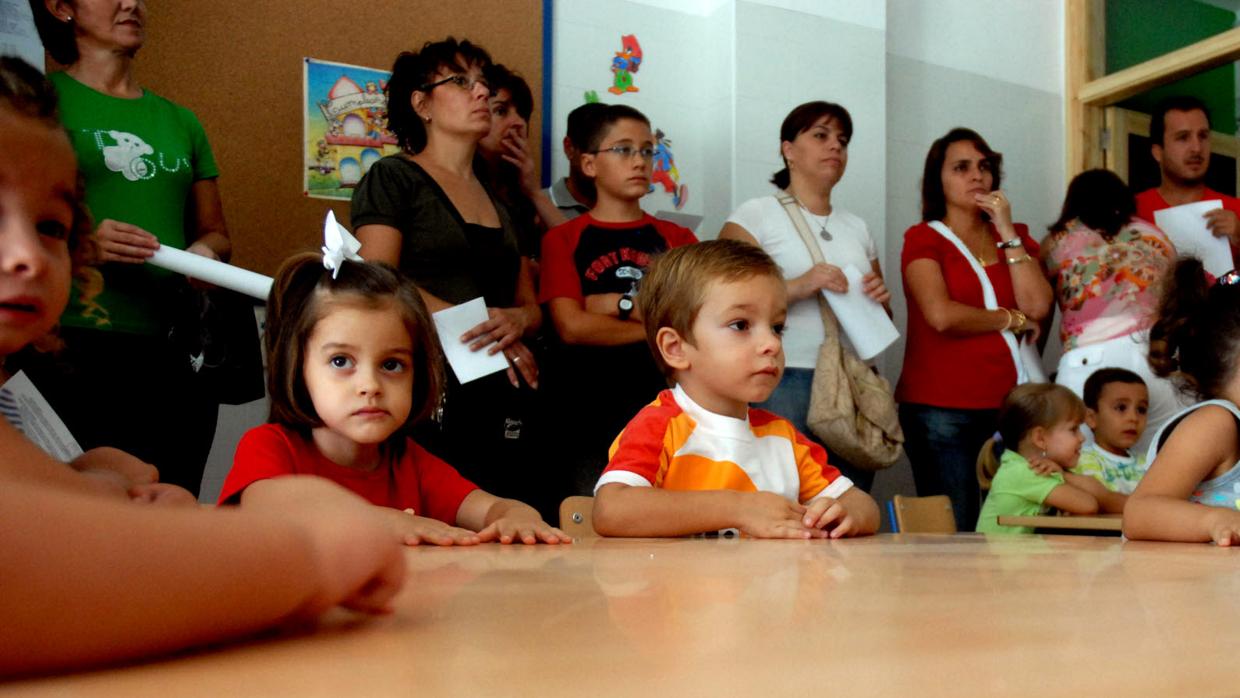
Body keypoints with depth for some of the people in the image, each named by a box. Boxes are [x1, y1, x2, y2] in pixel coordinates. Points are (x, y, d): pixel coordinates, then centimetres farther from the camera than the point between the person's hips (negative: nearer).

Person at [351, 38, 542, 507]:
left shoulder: (500, 200, 22)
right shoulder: (393, 178, 4)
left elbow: (531, 306, 19)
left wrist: (516, 321, -6)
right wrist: (478, 325, -13)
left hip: (502, 409, 6)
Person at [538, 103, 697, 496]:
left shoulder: (676, 238, 13)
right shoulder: (563, 240, 5)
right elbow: (572, 326, -9)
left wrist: (620, 305, -5)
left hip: (665, 401, 2)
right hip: (587, 407, -2)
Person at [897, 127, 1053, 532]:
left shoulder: (1014, 237, 18)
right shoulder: (924, 239, 5)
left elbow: (1038, 306, 0)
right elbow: (941, 315, -13)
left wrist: (1008, 233, 1)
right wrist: (1013, 319, 1)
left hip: (1006, 404, 4)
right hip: (940, 408, -4)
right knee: (953, 532, -4)